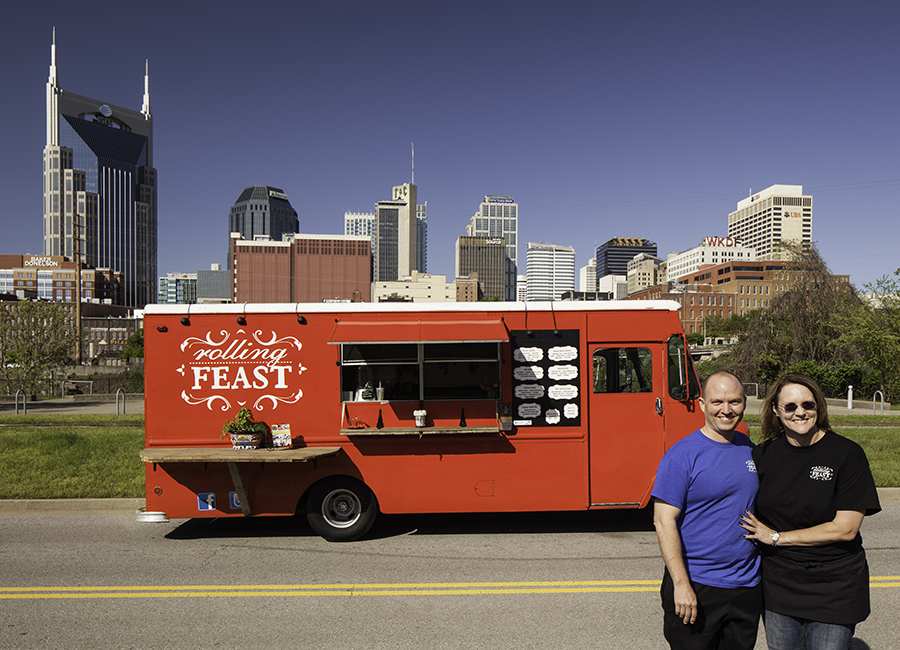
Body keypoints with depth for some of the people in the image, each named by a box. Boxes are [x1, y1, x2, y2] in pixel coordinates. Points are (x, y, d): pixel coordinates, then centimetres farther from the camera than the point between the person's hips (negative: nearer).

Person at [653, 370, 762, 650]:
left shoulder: (751, 449, 5)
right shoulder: (682, 454, -14)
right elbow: (664, 521, -16)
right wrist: (681, 584, -20)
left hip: (747, 585, 6)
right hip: (696, 586, -5)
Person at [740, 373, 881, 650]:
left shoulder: (848, 454, -9)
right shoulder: (763, 454, 2)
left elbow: (845, 528, -13)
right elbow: (749, 511, 14)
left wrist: (778, 537, -11)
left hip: (833, 591, -3)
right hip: (778, 585, 3)